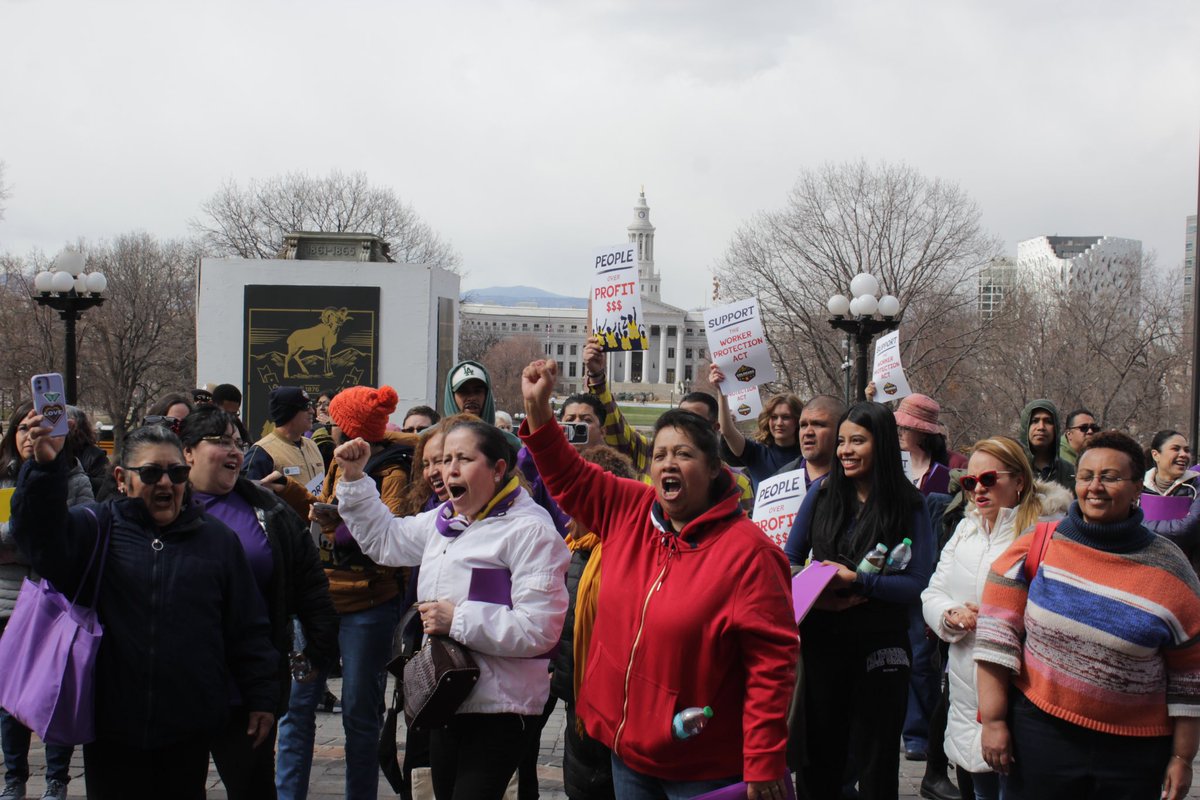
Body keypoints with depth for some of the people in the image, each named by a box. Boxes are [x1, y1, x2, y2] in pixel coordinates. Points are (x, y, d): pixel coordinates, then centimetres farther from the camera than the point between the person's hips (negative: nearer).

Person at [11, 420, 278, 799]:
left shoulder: (218, 539, 5)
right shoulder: (97, 528, 2)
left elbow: (249, 629, 7)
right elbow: (42, 539, -19)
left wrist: (260, 698, 5)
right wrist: (45, 469, -34)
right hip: (113, 730, -1)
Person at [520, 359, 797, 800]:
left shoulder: (747, 551, -17)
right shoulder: (630, 512, 1)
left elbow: (771, 663, -18)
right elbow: (569, 477, 11)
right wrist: (537, 406, -3)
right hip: (627, 747, 6)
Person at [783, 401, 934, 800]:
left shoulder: (908, 506, -7)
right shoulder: (823, 493, 1)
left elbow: (917, 583, -13)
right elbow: (789, 561, 6)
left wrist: (857, 580, -22)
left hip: (880, 645, -3)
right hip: (822, 637, 3)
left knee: (874, 758, 11)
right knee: (822, 752, 16)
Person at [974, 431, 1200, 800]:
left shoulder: (1169, 570, -2)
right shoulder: (1038, 545, -4)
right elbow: (996, 633, -5)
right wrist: (993, 720, -8)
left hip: (1134, 747, 1)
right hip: (1040, 731, 0)